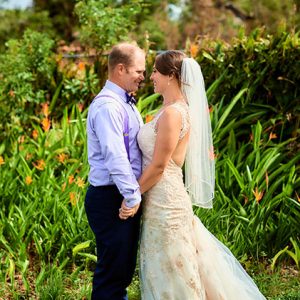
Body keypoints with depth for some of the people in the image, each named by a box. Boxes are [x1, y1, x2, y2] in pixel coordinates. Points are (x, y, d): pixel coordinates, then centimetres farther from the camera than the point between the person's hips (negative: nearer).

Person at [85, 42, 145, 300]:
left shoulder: (125, 103, 15)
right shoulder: (107, 106, -18)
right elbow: (115, 157, -25)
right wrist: (133, 197, -23)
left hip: (128, 196, 10)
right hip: (110, 199, -10)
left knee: (125, 269, 18)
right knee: (112, 270, -3)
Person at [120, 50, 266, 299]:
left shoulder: (173, 113, -19)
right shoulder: (179, 108, 11)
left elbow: (158, 166, -19)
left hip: (164, 198, -10)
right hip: (167, 197, 10)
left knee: (170, 272, 2)